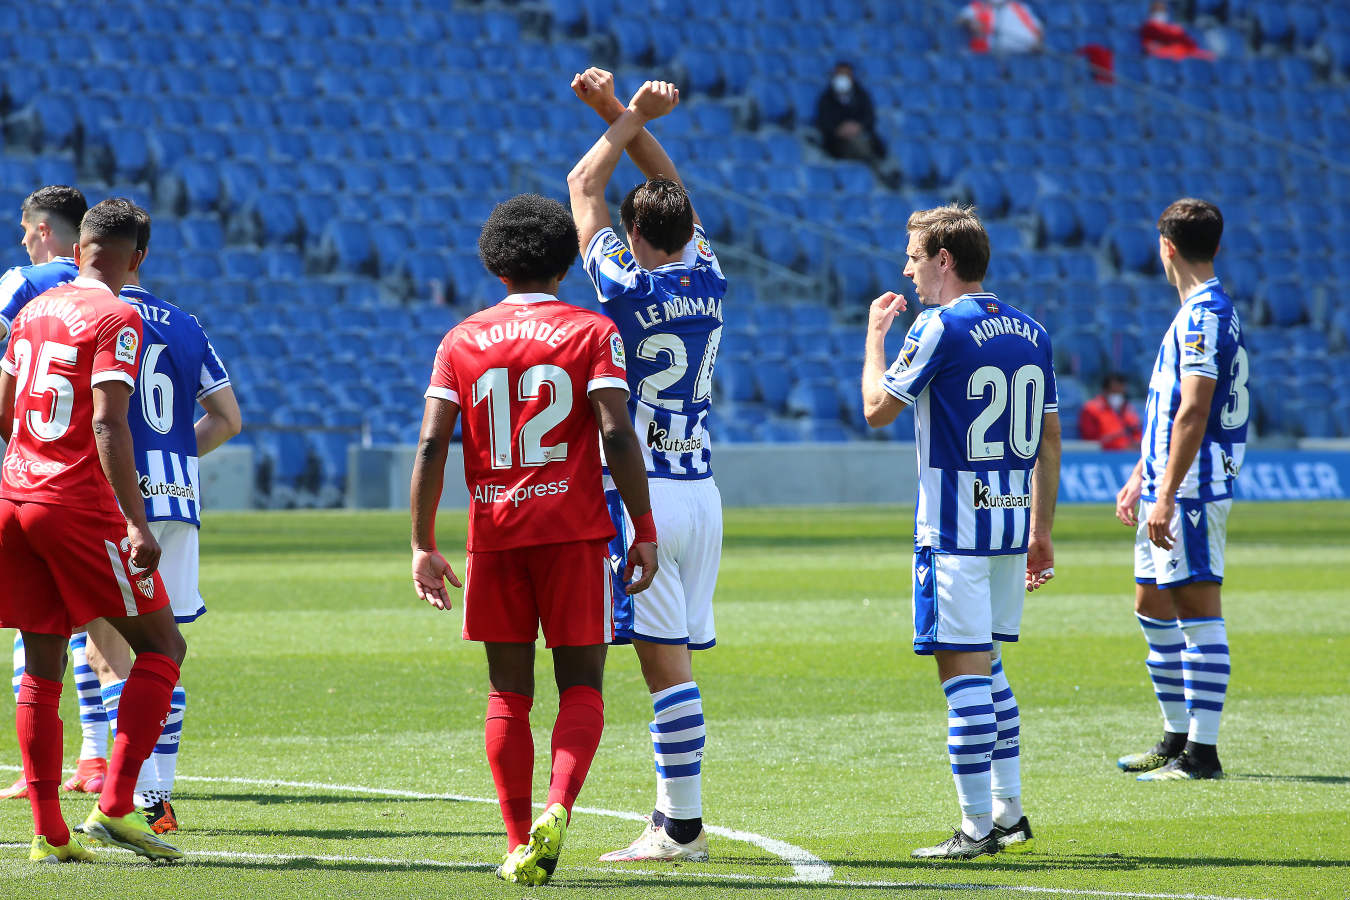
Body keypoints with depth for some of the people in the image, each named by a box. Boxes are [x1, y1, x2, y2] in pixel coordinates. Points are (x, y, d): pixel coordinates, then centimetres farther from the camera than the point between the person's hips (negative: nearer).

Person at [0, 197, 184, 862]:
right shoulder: (116, 321, -8)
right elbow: (107, 425, -18)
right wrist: (138, 525, -22)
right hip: (78, 503, -7)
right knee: (161, 646, 3)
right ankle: (114, 807, -8)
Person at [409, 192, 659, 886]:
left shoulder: (462, 341, 6)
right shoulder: (591, 333, 0)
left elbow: (431, 445, -1)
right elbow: (617, 436, -9)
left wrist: (423, 545, 3)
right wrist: (644, 531, -4)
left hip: (494, 534, 2)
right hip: (574, 530, -2)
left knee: (508, 693, 10)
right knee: (581, 686, 5)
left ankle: (519, 843, 6)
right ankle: (558, 810, -19)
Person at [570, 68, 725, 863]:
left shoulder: (626, 286, -10)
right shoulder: (708, 282, 5)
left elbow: (583, 188, 2)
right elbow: (674, 188, 19)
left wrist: (628, 119, 13)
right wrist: (621, 112, 19)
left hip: (643, 492, -7)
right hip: (702, 491, 7)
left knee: (667, 662, -8)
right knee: (679, 658, 11)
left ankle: (684, 826, -9)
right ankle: (677, 813, 15)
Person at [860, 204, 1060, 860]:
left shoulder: (941, 327, -11)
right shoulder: (1031, 332, 11)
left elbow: (878, 409, -6)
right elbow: (1049, 439, 14)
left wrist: (876, 334, 9)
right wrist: (1041, 530, 20)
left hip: (954, 528, -8)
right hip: (1012, 524, 8)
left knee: (963, 668, -6)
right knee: (987, 663, 19)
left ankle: (977, 827, -8)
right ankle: (1009, 815, 20)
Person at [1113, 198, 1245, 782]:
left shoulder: (1204, 315, -15)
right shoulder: (1204, 311, 17)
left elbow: (1193, 412, -22)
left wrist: (1166, 496, -25)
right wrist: (1140, 478, 28)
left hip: (1192, 491, -10)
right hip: (1168, 490, 10)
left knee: (1198, 611, -8)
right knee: (1153, 607, 16)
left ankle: (1202, 752, -8)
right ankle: (1177, 738, 24)